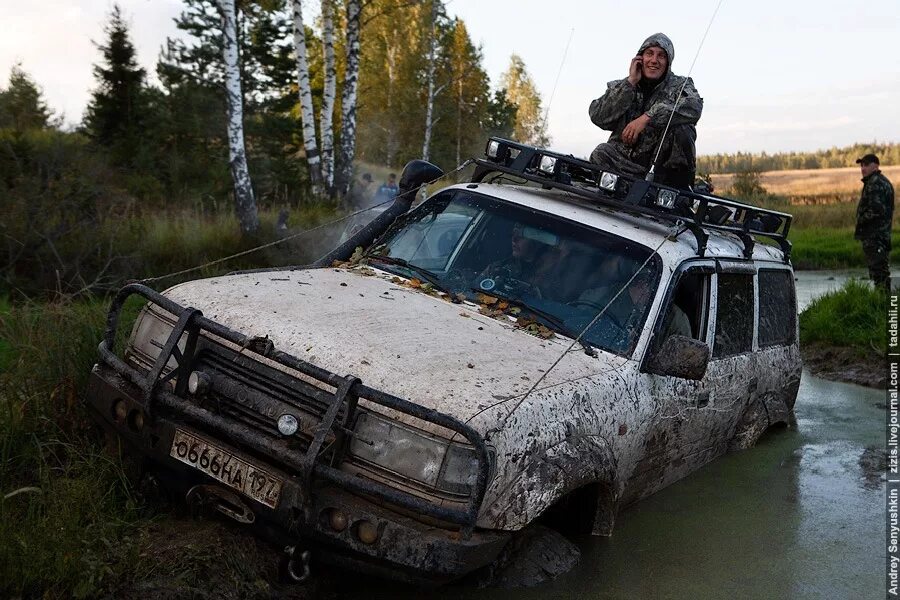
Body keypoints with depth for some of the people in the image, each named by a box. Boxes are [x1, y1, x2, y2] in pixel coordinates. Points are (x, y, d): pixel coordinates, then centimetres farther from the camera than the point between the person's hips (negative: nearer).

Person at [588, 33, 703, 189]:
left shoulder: (679, 85, 10)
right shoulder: (620, 87, 14)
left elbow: (694, 107, -16)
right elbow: (598, 117, -6)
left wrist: (647, 117, -25)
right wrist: (630, 83, -7)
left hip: (662, 163, 0)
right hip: (624, 164, 0)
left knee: (680, 129, -24)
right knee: (601, 154, -29)